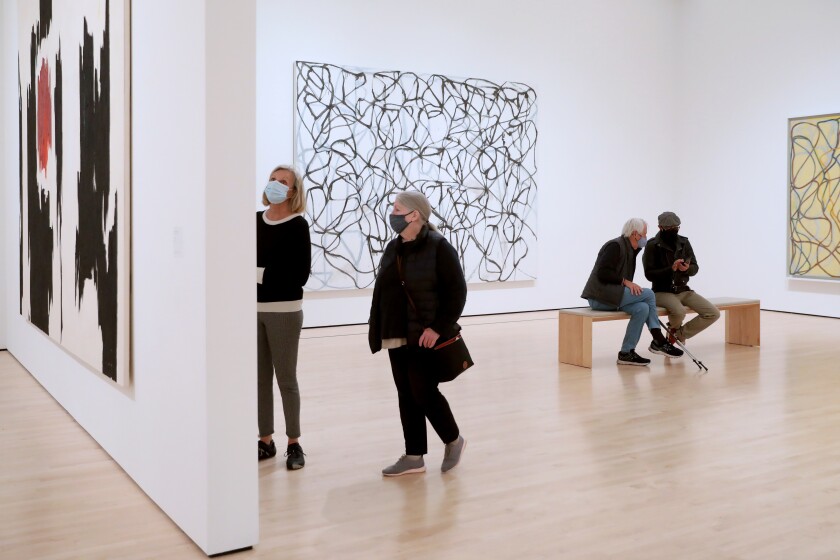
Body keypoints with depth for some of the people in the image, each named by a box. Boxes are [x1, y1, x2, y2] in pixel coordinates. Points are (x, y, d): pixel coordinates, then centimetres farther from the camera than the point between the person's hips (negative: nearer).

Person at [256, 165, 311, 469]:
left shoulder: (297, 225, -6)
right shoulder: (255, 220, 8)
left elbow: (300, 274, -12)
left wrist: (266, 276, -16)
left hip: (284, 311, -5)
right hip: (253, 309, 5)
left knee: (286, 378, 2)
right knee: (260, 377, 10)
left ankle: (294, 444, 14)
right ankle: (266, 440, 21)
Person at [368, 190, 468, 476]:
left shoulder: (438, 247, -9)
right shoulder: (392, 249, 11)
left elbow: (456, 291, -12)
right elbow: (381, 292, 14)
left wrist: (439, 328, -18)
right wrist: (379, 331, 7)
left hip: (425, 337, -7)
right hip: (398, 337, 7)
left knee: (423, 392, -5)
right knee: (406, 396, 9)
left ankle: (454, 440, 20)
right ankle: (414, 457, 18)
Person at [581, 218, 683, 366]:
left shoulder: (630, 250, 17)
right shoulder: (615, 246, -11)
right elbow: (602, 273, -20)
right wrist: (625, 281, -18)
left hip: (611, 294, 9)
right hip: (600, 295, -9)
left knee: (642, 308, -14)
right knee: (648, 294, -15)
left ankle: (626, 353, -12)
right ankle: (659, 342, -6)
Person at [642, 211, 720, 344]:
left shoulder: (684, 243, 6)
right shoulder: (652, 246, -8)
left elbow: (695, 268, 6)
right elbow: (649, 274, -12)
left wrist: (687, 268, -18)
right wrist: (671, 269, -25)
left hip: (683, 290, 5)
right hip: (662, 292, -5)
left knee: (714, 313, -10)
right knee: (679, 311, -36)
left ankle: (679, 333, 8)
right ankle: (674, 328, 4)